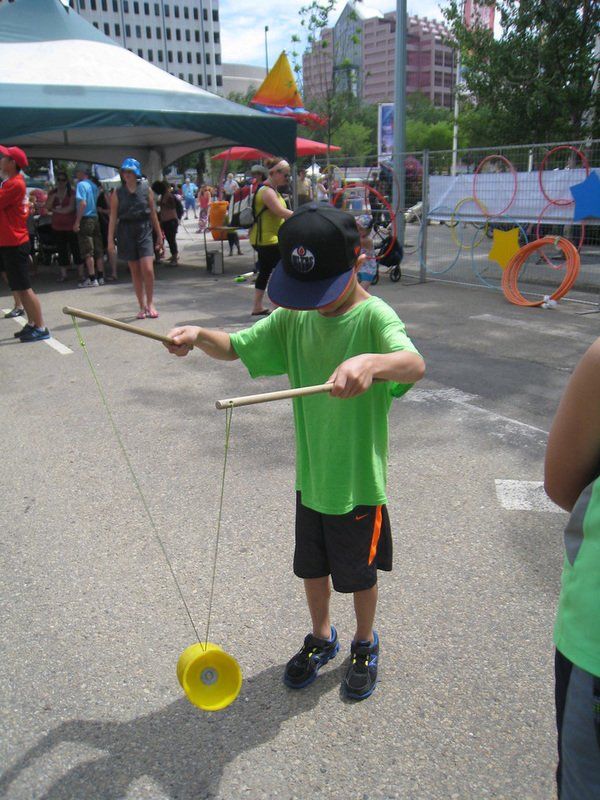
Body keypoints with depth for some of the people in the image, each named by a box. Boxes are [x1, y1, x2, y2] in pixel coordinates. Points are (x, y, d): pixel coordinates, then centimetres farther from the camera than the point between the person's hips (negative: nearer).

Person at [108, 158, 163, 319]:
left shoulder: (146, 189, 4)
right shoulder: (118, 193, 4)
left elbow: (153, 213, 9)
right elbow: (113, 217, 3)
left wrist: (159, 235, 11)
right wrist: (110, 239, -3)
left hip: (144, 231, -1)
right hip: (126, 232, 1)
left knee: (147, 269, -14)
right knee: (135, 271, 6)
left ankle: (150, 303, 3)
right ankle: (142, 306, 15)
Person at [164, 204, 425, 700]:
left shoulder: (373, 316, -20)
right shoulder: (295, 317, -2)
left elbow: (415, 365, -39)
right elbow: (234, 347, 2)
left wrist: (371, 362, -60)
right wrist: (198, 335, -19)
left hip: (358, 483, -5)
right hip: (311, 476, 5)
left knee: (358, 574, 16)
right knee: (312, 567, 22)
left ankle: (365, 644, 44)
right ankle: (322, 639, 48)